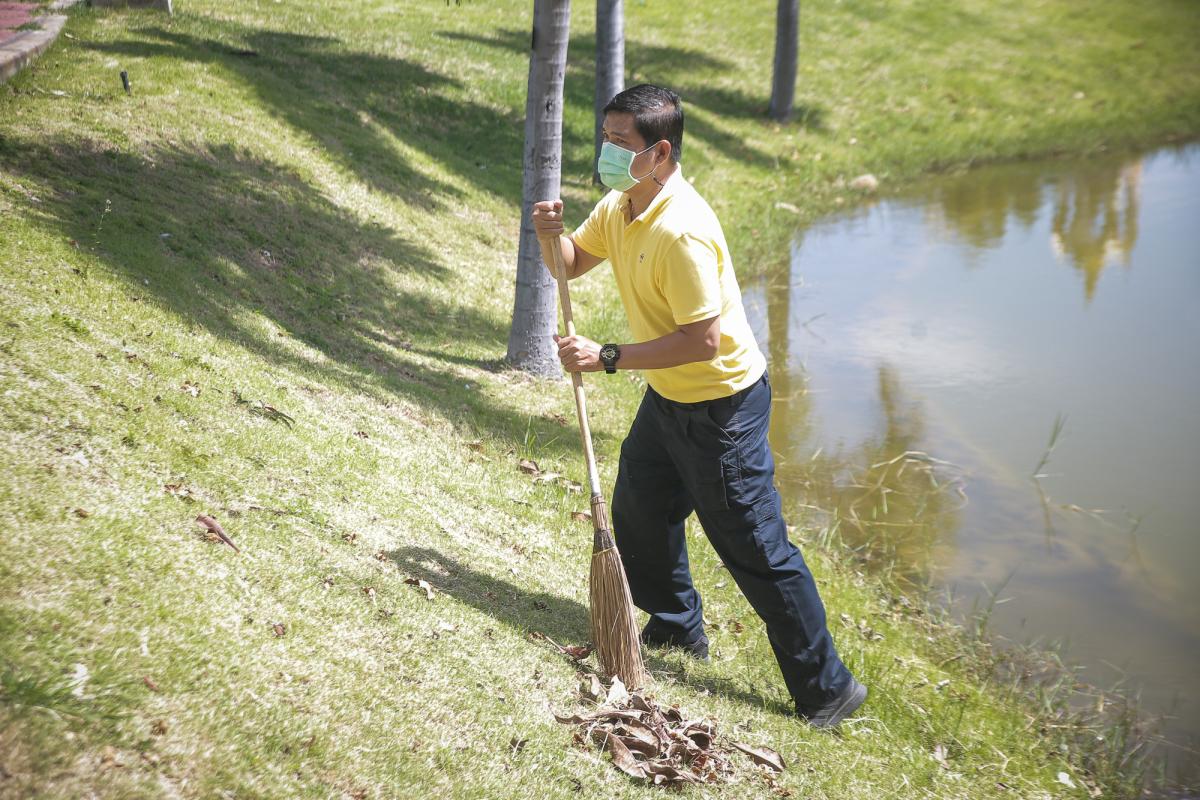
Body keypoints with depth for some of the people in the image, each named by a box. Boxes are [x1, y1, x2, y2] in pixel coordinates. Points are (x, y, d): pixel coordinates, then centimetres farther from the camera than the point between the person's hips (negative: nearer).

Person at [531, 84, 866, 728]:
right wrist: (551, 234, -8)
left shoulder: (682, 231, -30)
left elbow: (703, 341, -31)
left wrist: (607, 359, -28)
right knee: (639, 512, 22)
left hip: (721, 405, -10)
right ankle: (678, 627, 46)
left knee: (755, 550, -3)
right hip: (666, 397, 10)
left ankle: (826, 687, 10)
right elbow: (571, 264, 15)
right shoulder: (618, 207, 0)